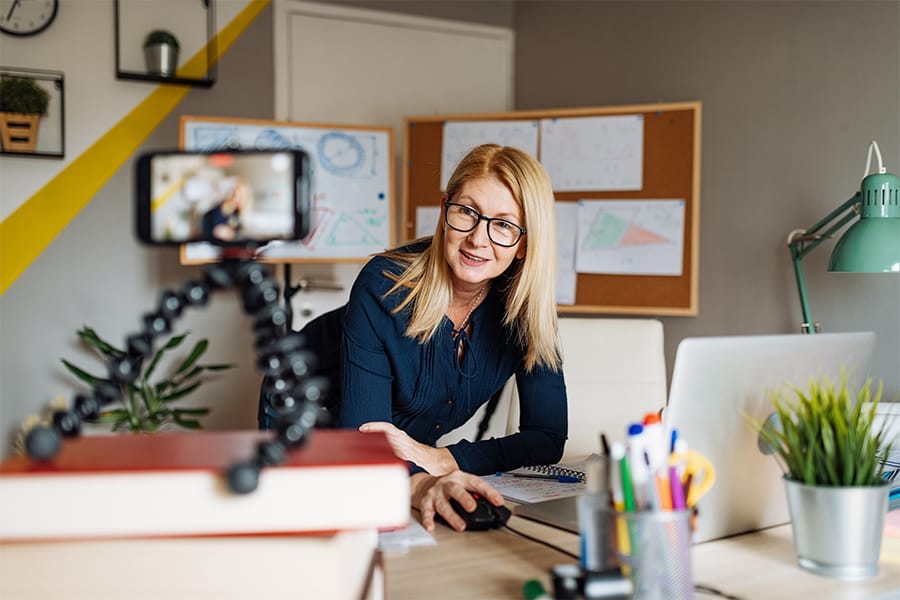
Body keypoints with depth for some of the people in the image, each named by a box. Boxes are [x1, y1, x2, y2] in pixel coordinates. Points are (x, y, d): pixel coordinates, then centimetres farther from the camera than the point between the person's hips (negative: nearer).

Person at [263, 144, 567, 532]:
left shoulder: (526, 303, -21)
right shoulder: (384, 286, -32)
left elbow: (549, 437, -19)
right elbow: (360, 439, -34)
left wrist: (442, 460, -33)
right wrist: (420, 484, -56)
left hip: (414, 441, 3)